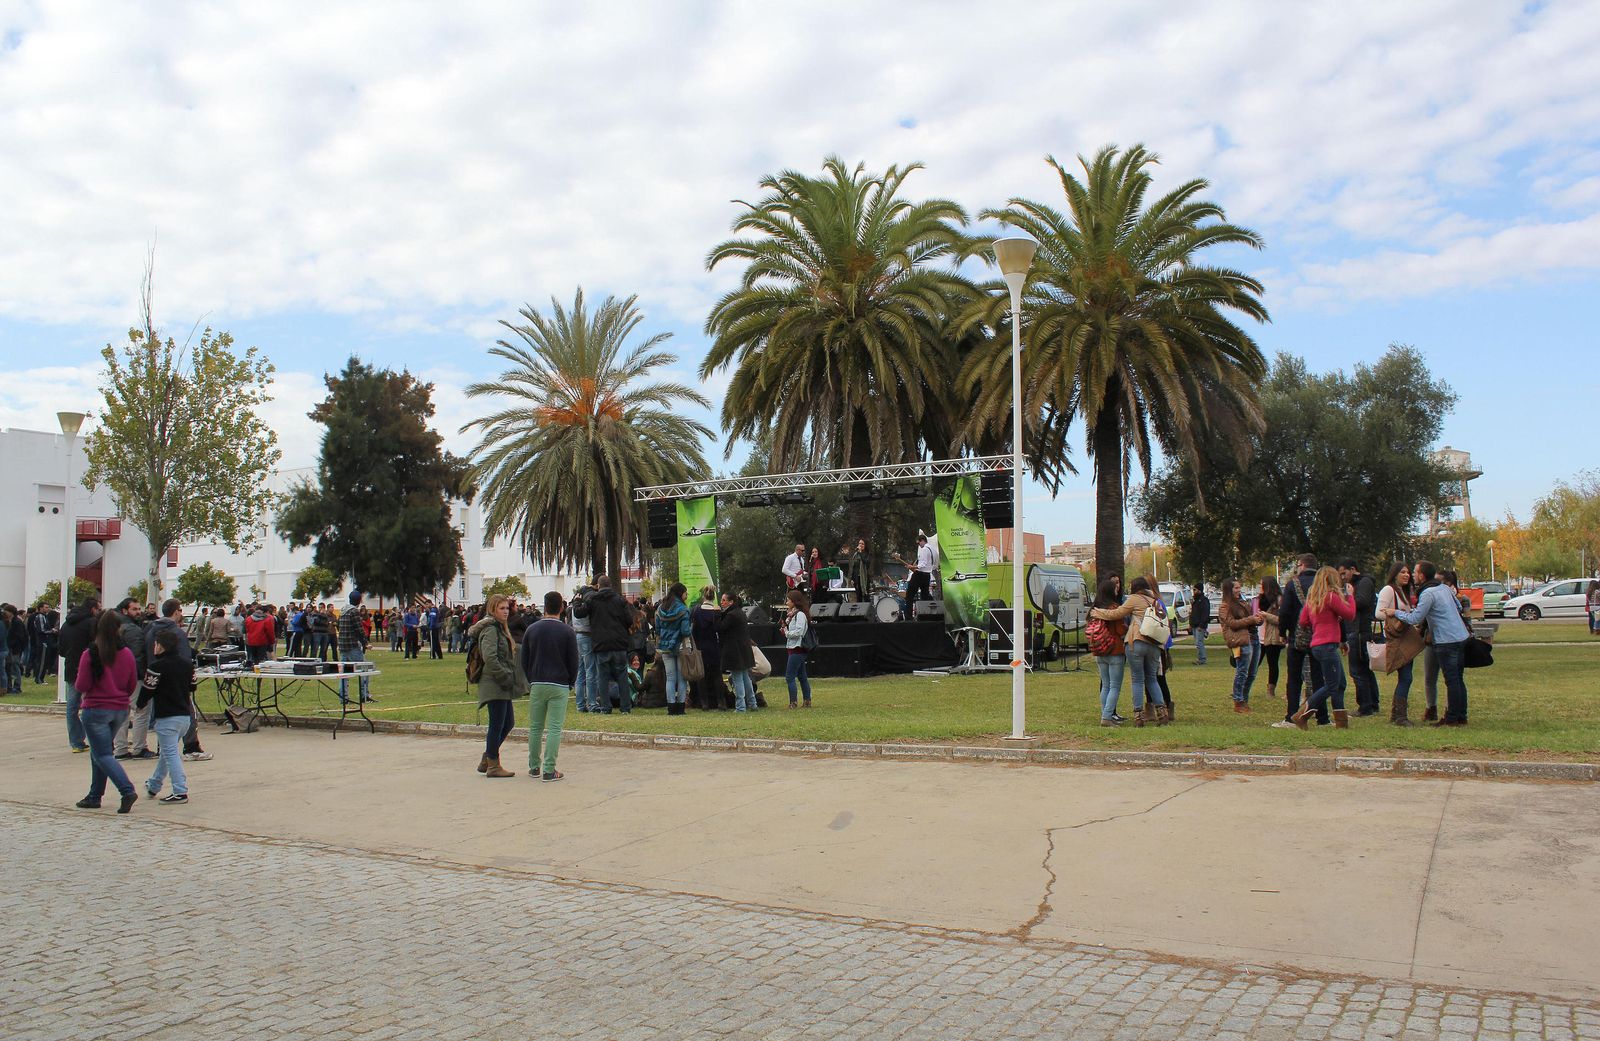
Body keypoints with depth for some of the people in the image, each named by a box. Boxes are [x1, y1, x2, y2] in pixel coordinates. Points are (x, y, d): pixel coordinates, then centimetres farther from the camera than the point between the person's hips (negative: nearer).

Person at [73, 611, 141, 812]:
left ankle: (127, 790, -19)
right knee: (99, 752, 20)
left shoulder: (89, 654, -14)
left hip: (96, 710, -5)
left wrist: (77, 678, 12)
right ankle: (95, 796, 24)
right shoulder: (127, 654, -2)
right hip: (120, 710, 5)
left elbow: (81, 686, -9)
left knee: (103, 755, -1)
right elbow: (133, 685, 5)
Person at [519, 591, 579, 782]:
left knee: (535, 727, 12)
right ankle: (549, 770, -3)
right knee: (554, 728, -1)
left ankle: (534, 767, 18)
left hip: (536, 685, 3)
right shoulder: (567, 631, -4)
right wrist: (570, 684, 11)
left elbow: (523, 660, 9)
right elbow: (574, 662, -3)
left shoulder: (531, 629, 4)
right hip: (559, 686, -3)